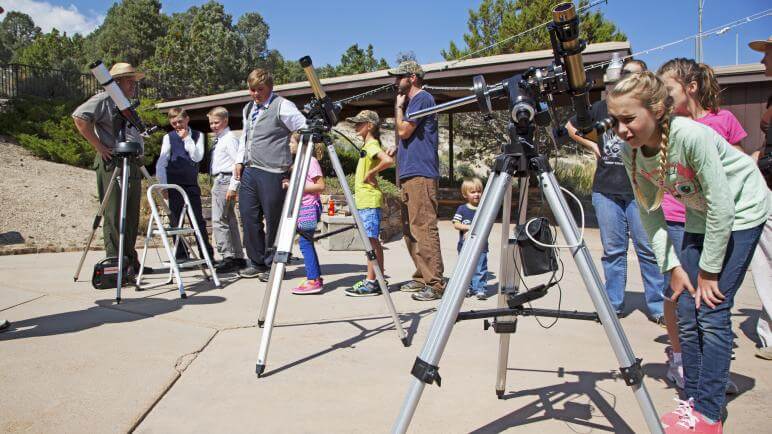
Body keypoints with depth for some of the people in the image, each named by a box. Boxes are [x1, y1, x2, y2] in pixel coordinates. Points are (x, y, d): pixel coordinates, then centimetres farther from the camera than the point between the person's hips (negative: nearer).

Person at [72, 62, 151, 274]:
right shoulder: (104, 99, -3)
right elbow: (80, 117, -17)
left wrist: (139, 158, 20)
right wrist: (99, 146, -17)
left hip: (133, 166, 9)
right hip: (112, 165, -9)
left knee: (132, 217, 10)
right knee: (114, 216, -7)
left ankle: (131, 261, 17)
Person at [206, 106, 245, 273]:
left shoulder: (230, 138, -9)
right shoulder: (218, 140, 19)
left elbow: (238, 163, -17)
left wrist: (233, 187, -21)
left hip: (224, 181, -10)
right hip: (219, 182, 10)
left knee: (218, 220, -13)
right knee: (230, 221, 12)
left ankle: (228, 258, -13)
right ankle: (238, 257, 18)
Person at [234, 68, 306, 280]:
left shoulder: (282, 106, -6)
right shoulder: (248, 109, 19)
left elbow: (306, 130, -10)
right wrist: (239, 161, 16)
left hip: (272, 173, -7)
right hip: (249, 171, 8)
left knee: (273, 221, -1)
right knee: (249, 217, 8)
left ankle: (273, 266, 11)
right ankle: (257, 263, 20)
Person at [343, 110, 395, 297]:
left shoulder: (372, 145, -11)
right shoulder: (367, 145, 18)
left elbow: (388, 160, -28)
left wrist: (371, 172, -18)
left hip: (369, 200, -10)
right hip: (364, 200, 10)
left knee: (370, 240, -9)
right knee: (373, 240, 10)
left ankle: (371, 283, -7)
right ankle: (379, 279, 15)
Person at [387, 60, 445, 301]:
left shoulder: (422, 98, -5)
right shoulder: (412, 101, 24)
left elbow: (403, 130, -12)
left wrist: (398, 106, 3)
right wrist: (397, 150, 11)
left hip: (420, 174, -10)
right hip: (408, 173, 10)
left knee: (424, 229, -13)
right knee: (410, 231, 11)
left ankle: (435, 284, -12)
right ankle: (422, 277, 17)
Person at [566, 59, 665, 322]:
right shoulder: (602, 108, 13)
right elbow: (571, 127, 24)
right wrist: (591, 145, 12)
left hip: (641, 191, -2)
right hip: (606, 190, 2)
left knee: (649, 249, -2)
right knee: (612, 250, 7)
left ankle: (657, 306, 8)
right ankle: (614, 304, 16)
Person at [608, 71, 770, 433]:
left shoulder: (691, 135, -33)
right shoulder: (630, 150, -14)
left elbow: (722, 206, -27)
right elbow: (649, 211, -6)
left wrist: (709, 270, -19)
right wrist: (673, 266, -10)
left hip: (739, 213, -6)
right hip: (699, 218, 6)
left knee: (712, 310, -11)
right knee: (686, 310, 2)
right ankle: (693, 400, 16)